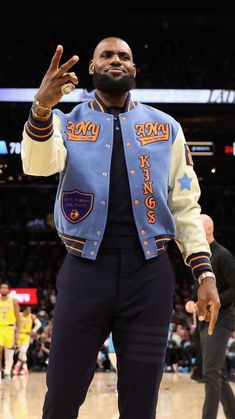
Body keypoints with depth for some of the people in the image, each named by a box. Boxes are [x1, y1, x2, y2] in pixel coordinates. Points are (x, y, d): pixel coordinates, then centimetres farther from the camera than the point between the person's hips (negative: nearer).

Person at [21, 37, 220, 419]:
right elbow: (39, 164, -14)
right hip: (85, 270, -1)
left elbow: (186, 205, 10)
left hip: (149, 273, 1)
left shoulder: (166, 127, 12)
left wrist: (205, 272, 0)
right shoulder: (66, 123, 8)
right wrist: (42, 107, -34)